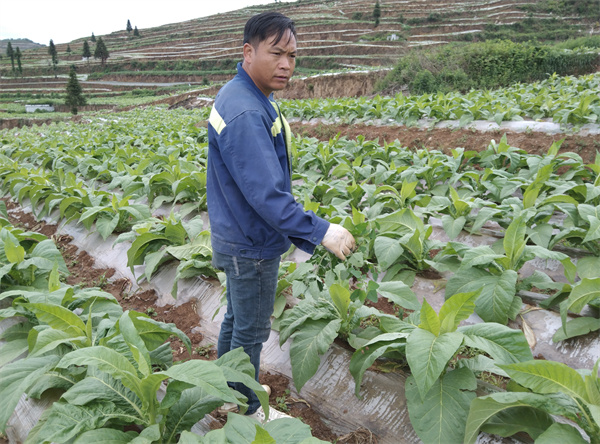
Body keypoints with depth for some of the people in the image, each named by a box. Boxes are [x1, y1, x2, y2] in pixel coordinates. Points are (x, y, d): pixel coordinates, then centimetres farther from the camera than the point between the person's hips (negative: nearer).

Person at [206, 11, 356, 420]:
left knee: (236, 318, 24)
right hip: (250, 246, -10)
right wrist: (321, 231, -29)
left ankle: (228, 390, 46)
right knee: (251, 332, 9)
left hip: (240, 237, 10)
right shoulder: (244, 113, -28)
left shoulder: (249, 98, 6)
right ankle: (245, 410, 32)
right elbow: (266, 194, -32)